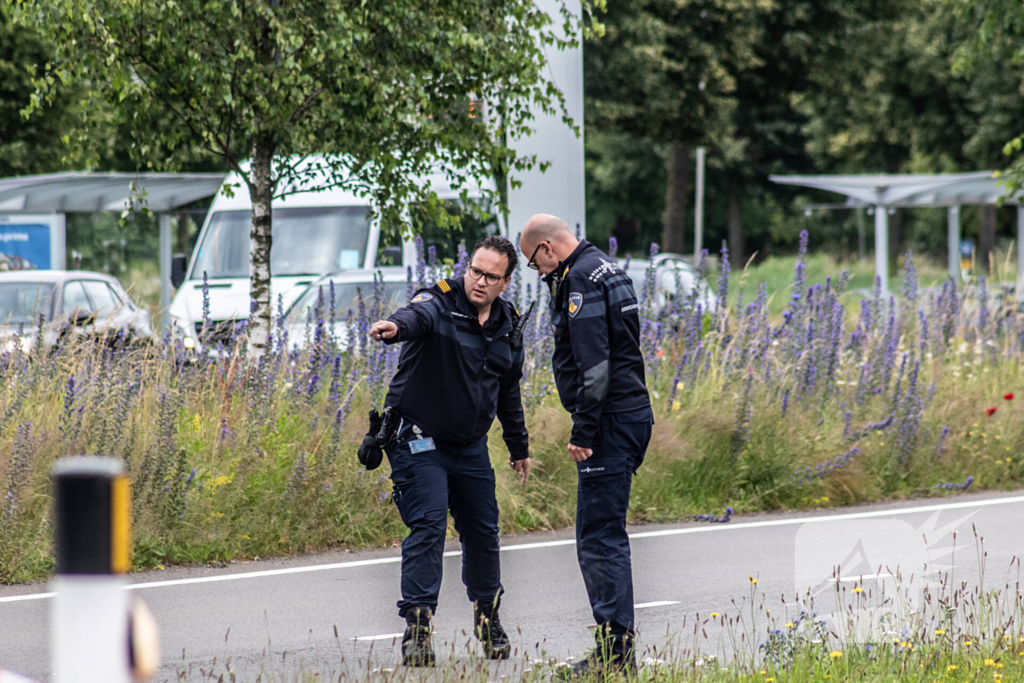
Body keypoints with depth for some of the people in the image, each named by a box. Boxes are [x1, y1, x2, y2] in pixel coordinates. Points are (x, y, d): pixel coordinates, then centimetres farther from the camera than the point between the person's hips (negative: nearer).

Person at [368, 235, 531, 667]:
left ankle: (487, 614, 33)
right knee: (428, 526, -16)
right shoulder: (440, 303, -14)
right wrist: (395, 327, -64)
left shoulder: (507, 325, 5)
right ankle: (416, 625, -15)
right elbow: (417, 316, -40)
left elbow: (509, 392, 19)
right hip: (418, 440, -6)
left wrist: (519, 446, 26)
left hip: (470, 446, 6)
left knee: (483, 530, 12)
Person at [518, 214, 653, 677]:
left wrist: (583, 431, -19)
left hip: (610, 420, -10)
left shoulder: (580, 279, -13)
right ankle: (618, 644, 17)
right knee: (604, 534, 15)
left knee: (599, 537, -9)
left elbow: (593, 362, -20)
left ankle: (615, 651, -11)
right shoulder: (606, 270, 18)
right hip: (633, 413, 10)